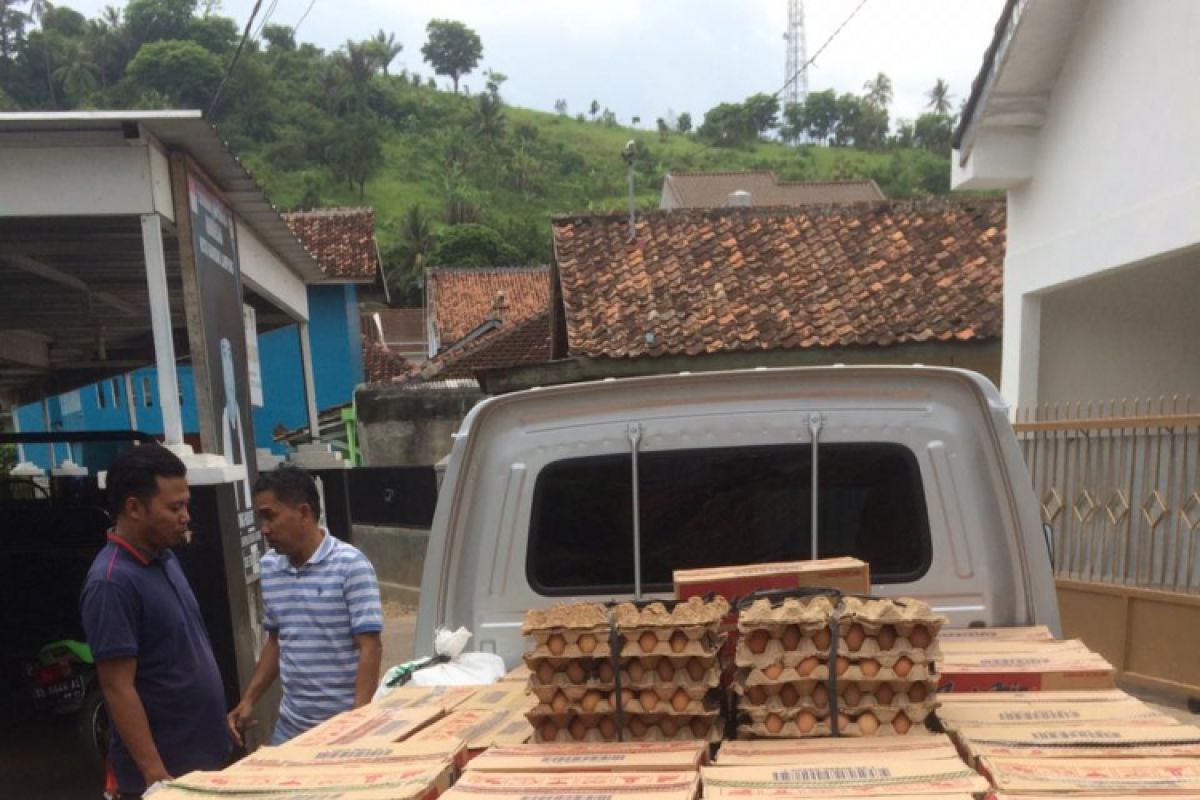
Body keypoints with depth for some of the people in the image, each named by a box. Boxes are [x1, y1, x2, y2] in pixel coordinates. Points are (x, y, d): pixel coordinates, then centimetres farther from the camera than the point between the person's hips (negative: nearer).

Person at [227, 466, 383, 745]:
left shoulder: (351, 565, -15)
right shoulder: (269, 567, 4)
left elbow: (370, 648, -16)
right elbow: (275, 642, 15)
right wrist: (248, 700, 8)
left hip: (343, 722, -5)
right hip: (290, 723, 5)